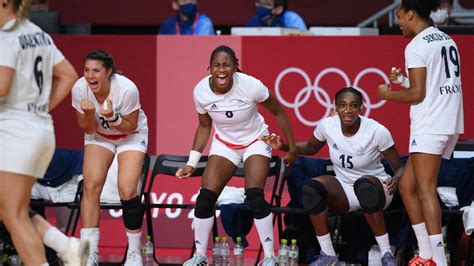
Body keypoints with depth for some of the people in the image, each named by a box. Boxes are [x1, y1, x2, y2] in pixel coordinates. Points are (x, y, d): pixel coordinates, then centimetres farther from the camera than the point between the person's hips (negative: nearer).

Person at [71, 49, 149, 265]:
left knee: (127, 191, -17)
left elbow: (131, 126, -17)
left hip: (131, 135, -3)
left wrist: (112, 117, -36)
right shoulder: (79, 89, -23)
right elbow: (88, 129, -11)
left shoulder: (127, 89, -32)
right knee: (91, 186, -16)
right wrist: (89, 114, -32)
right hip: (99, 136, 3)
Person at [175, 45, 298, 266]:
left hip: (255, 142, -3)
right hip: (224, 144, 3)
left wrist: (292, 147, -6)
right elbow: (204, 126, 1)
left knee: (255, 197, -22)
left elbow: (278, 111, -10)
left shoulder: (251, 86, -27)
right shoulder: (201, 91, -18)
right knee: (205, 198, -9)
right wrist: (192, 163, -2)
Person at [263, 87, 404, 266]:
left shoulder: (377, 132, -18)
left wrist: (395, 180, -34)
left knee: (363, 185, -40)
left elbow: (399, 167, -10)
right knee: (311, 187, -26)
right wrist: (282, 146, -3)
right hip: (344, 191, 4)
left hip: (375, 190, -4)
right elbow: (310, 148, 14)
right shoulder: (327, 126, -8)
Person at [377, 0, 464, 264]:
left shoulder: (417, 46, -10)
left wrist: (388, 94, 3)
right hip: (451, 123, 9)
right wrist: (402, 80, 25)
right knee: (407, 185, 14)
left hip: (429, 126, -9)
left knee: (426, 190, -11)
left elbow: (417, 94, -13)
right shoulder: (448, 40, 17)